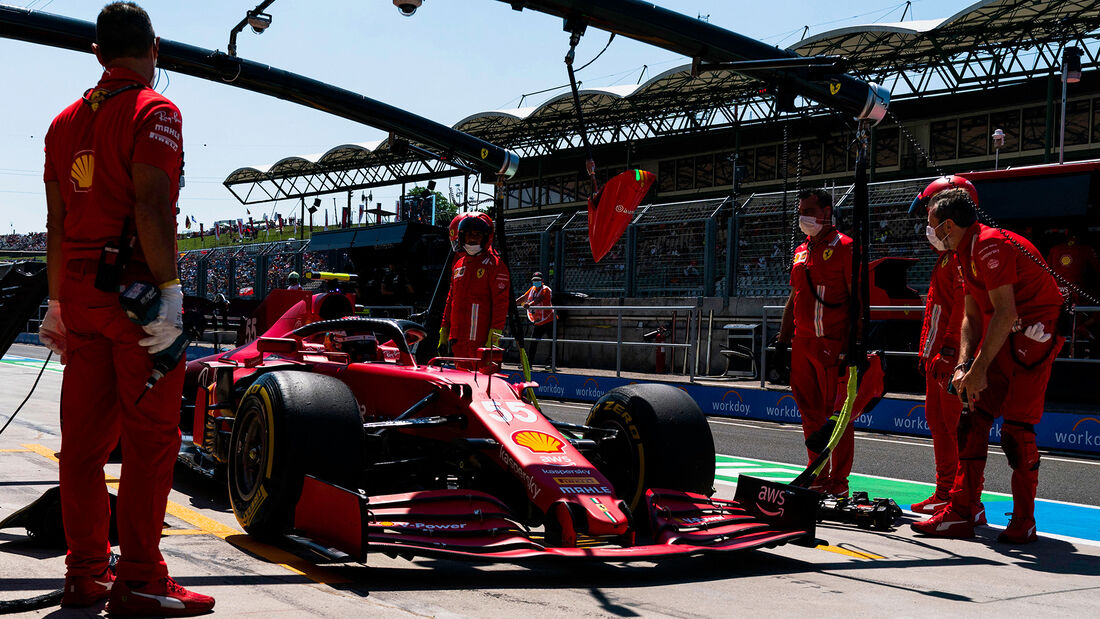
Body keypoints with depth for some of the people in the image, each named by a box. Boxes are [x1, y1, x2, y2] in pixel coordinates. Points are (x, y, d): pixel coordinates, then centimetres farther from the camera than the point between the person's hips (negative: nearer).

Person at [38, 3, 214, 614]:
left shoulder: (66, 120, 17)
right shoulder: (153, 111, -6)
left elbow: (56, 223, 17)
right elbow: (150, 207, -18)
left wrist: (59, 303, 20)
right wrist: (170, 289, -19)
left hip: (80, 290, 8)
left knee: (86, 434, 10)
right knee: (150, 434, -3)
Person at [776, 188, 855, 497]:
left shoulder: (844, 248, -5)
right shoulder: (801, 251, 17)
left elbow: (857, 299, -9)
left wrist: (851, 345, -15)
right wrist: (782, 340, 18)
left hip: (831, 344, -7)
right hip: (801, 344, 7)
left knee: (837, 414, -2)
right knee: (810, 413, 11)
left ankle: (839, 480, 5)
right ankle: (818, 476, 20)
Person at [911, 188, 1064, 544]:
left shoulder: (990, 245, -19)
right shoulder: (967, 254, 13)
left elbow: (1005, 314, -25)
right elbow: (972, 317, 14)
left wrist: (979, 369, -22)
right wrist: (964, 365, 1)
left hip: (1033, 336, -10)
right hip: (1000, 340, 10)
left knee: (1017, 429, -9)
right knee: (974, 419, 4)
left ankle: (1024, 523, 3)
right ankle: (960, 514, 7)